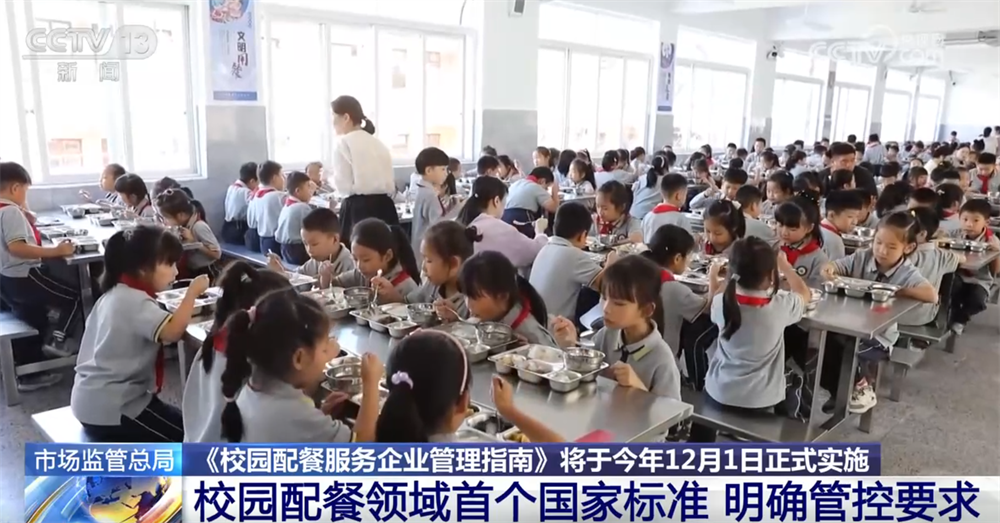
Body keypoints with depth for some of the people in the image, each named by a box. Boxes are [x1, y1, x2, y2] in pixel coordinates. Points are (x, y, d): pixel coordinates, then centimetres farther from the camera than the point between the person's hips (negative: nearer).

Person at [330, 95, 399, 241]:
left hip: (359, 208, -7)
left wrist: (329, 179, 11)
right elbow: (391, 185, 14)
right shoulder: (378, 143, 16)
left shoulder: (344, 143, -4)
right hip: (384, 206, 7)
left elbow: (343, 185, -7)